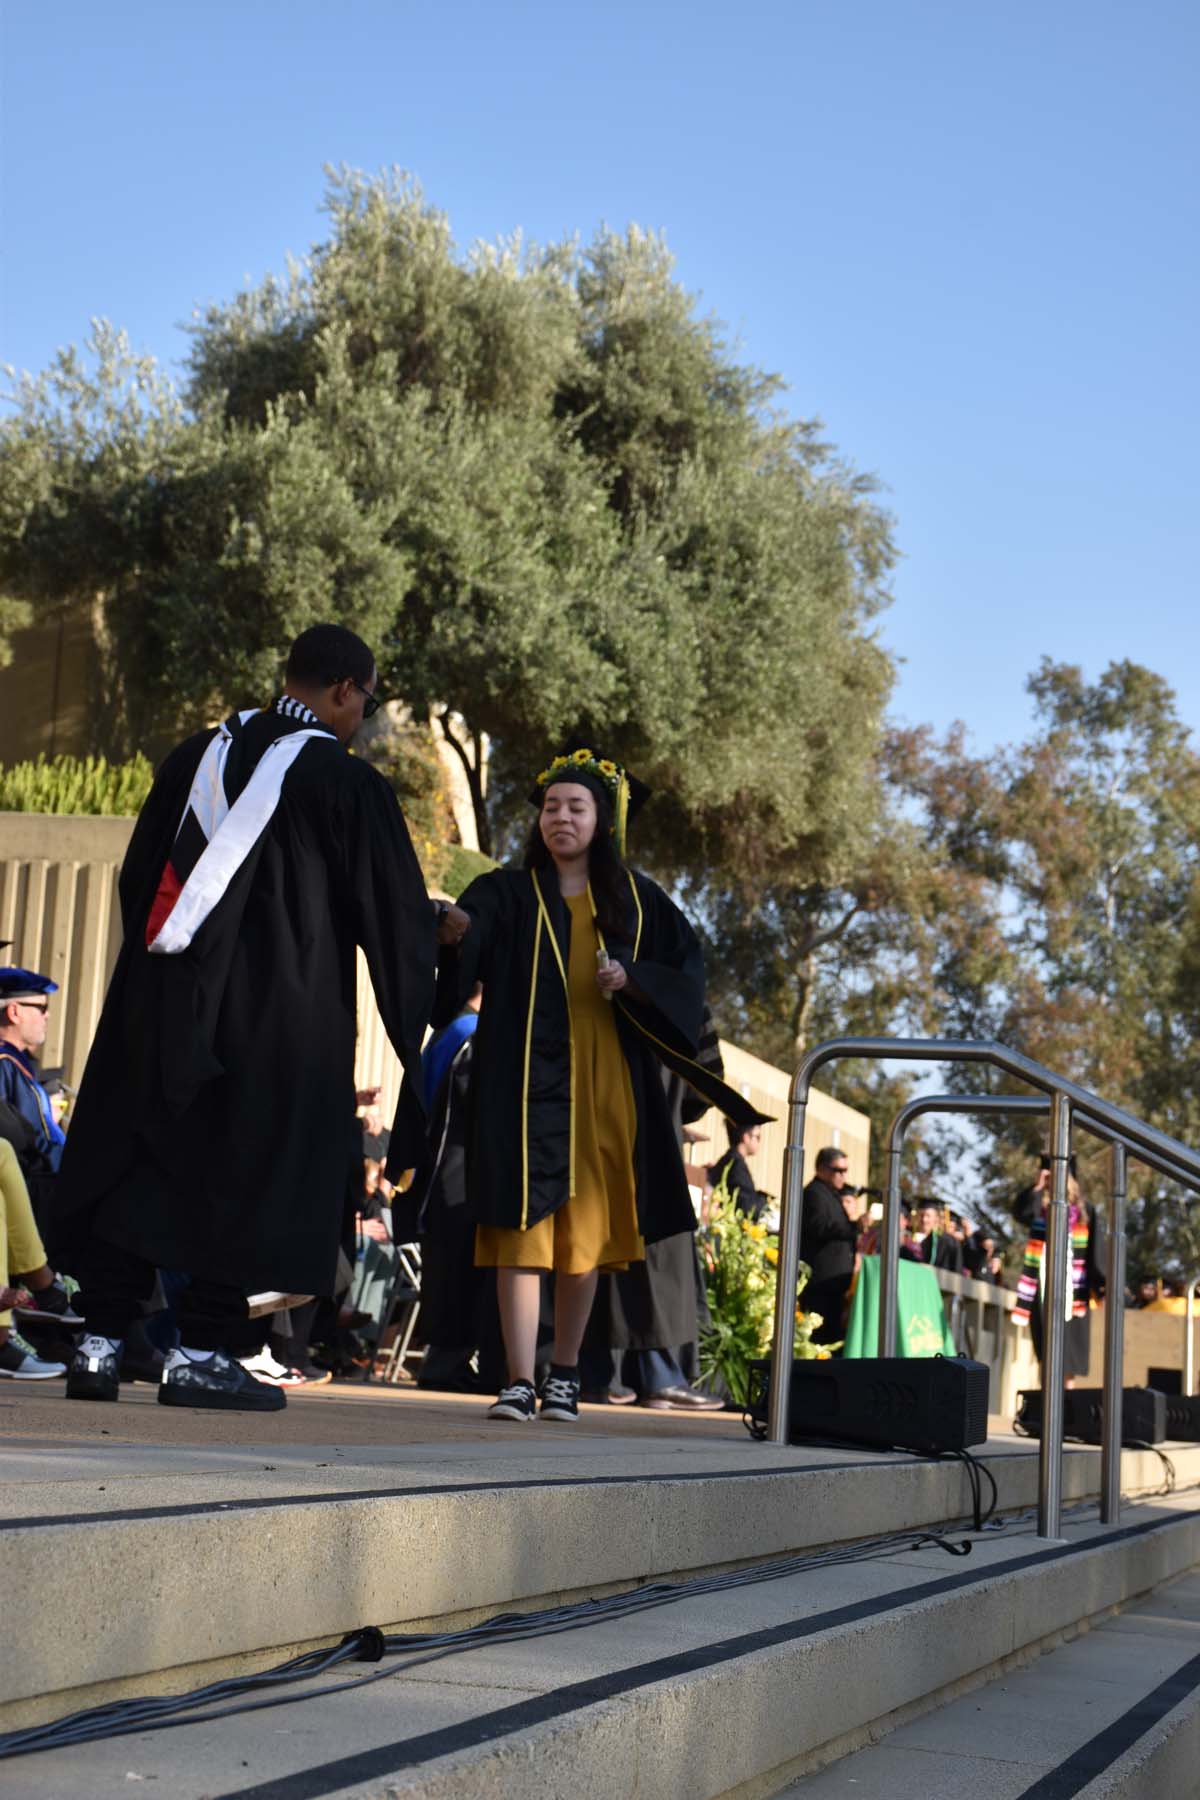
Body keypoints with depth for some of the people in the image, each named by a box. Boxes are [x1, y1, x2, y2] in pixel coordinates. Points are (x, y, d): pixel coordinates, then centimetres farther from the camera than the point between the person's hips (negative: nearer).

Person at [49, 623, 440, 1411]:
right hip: (278, 1013, -5)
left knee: (136, 1163, 8)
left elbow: (138, 875, 16)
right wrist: (440, 926, 17)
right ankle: (203, 1353, 2)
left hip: (162, 995, 5)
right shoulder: (346, 782, -8)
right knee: (244, 1171, 3)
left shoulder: (197, 755, 8)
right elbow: (394, 910, -2)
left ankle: (101, 1343, 6)